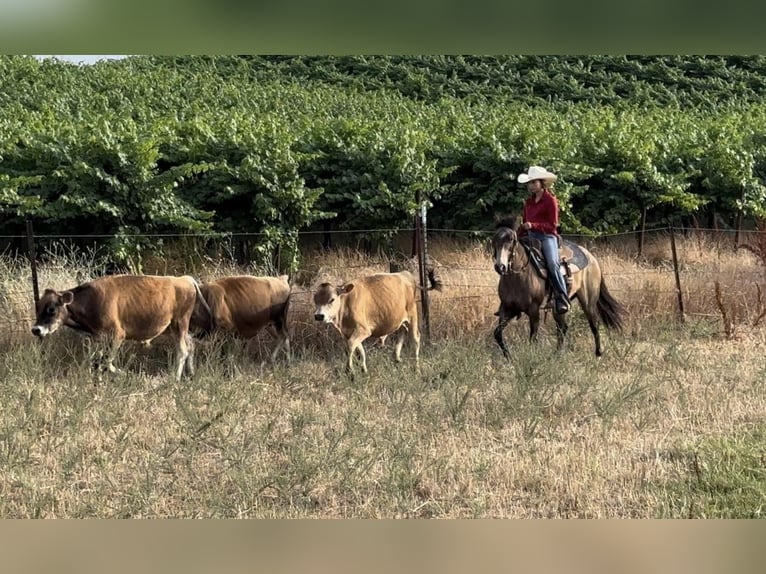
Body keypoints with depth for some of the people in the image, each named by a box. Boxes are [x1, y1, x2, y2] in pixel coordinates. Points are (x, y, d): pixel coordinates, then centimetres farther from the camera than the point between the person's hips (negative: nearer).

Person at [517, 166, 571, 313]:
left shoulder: (550, 200, -3)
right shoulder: (529, 201, 16)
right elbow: (524, 222, 22)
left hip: (547, 236, -7)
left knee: (552, 263, -28)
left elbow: (553, 225, -8)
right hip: (531, 236, 7)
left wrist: (533, 225, -20)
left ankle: (562, 299, -26)